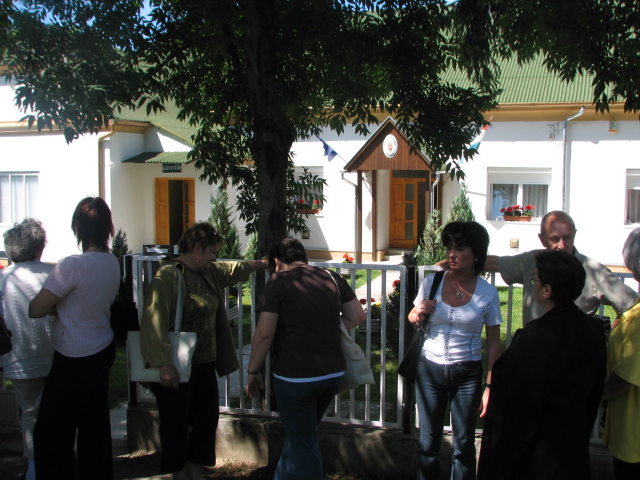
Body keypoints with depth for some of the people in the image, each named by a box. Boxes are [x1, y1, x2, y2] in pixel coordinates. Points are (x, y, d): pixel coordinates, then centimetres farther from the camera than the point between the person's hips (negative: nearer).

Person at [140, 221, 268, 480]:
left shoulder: (210, 272, 11)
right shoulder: (168, 275, -16)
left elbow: (234, 269, 33)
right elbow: (154, 321, -24)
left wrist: (262, 263, 44)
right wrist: (164, 364, -29)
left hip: (205, 365, 9)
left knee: (207, 420, 13)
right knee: (176, 425, 5)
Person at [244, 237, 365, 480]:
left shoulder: (277, 282, -10)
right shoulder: (333, 278, 5)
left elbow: (264, 333, -14)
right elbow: (357, 316, 8)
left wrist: (253, 372, -4)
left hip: (295, 376, -6)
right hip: (333, 373, 6)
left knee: (302, 443, 11)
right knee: (299, 433, 25)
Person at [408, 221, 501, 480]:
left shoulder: (487, 293, -7)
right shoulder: (431, 282, -3)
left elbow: (493, 343, -2)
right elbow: (412, 318, 13)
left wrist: (490, 386, -4)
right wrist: (418, 314, -11)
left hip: (467, 372, -1)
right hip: (430, 369, 1)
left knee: (464, 444, 9)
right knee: (428, 442, 11)